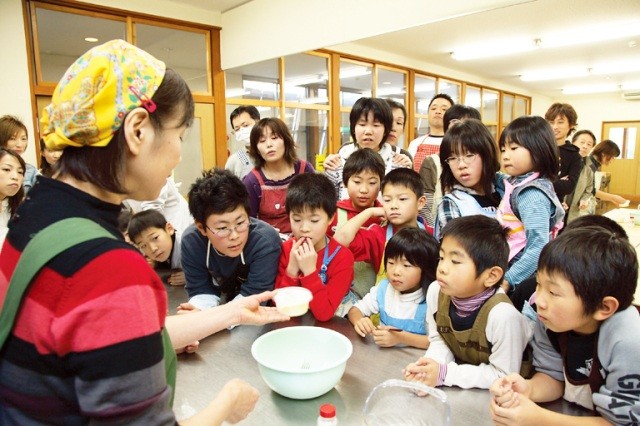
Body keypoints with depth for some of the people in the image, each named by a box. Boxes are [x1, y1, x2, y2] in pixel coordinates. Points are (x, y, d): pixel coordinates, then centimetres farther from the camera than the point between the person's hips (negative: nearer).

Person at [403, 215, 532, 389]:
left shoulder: (502, 315, -28)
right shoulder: (436, 292, -13)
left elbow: (504, 376, -17)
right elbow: (438, 339, 1)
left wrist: (445, 373, -22)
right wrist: (431, 365, -19)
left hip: (491, 394, -4)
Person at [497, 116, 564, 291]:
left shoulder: (532, 194, -21)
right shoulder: (518, 184, 4)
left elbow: (539, 248, -27)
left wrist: (508, 279, -25)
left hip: (522, 280, -8)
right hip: (508, 267, 8)